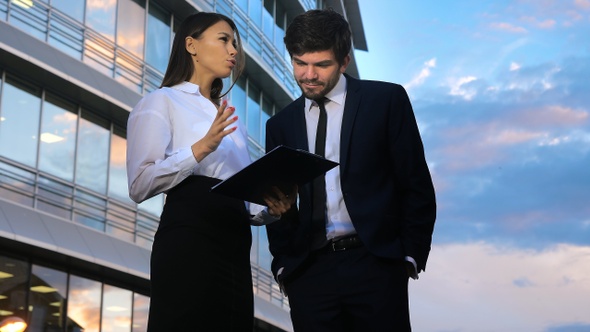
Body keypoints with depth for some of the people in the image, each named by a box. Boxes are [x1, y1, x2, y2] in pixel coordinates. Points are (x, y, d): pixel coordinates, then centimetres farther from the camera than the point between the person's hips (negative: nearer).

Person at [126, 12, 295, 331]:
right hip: (189, 237, -7)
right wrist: (201, 148, -17)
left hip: (235, 243, 7)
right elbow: (140, 184, -9)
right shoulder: (162, 102, 4)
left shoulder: (229, 118, 26)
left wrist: (270, 209, 3)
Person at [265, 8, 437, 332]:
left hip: (374, 264, -3)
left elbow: (416, 185, 2)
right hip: (307, 272, 3)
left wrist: (411, 256, -3)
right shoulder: (280, 124, 13)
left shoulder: (386, 100, 3)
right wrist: (283, 264, 5)